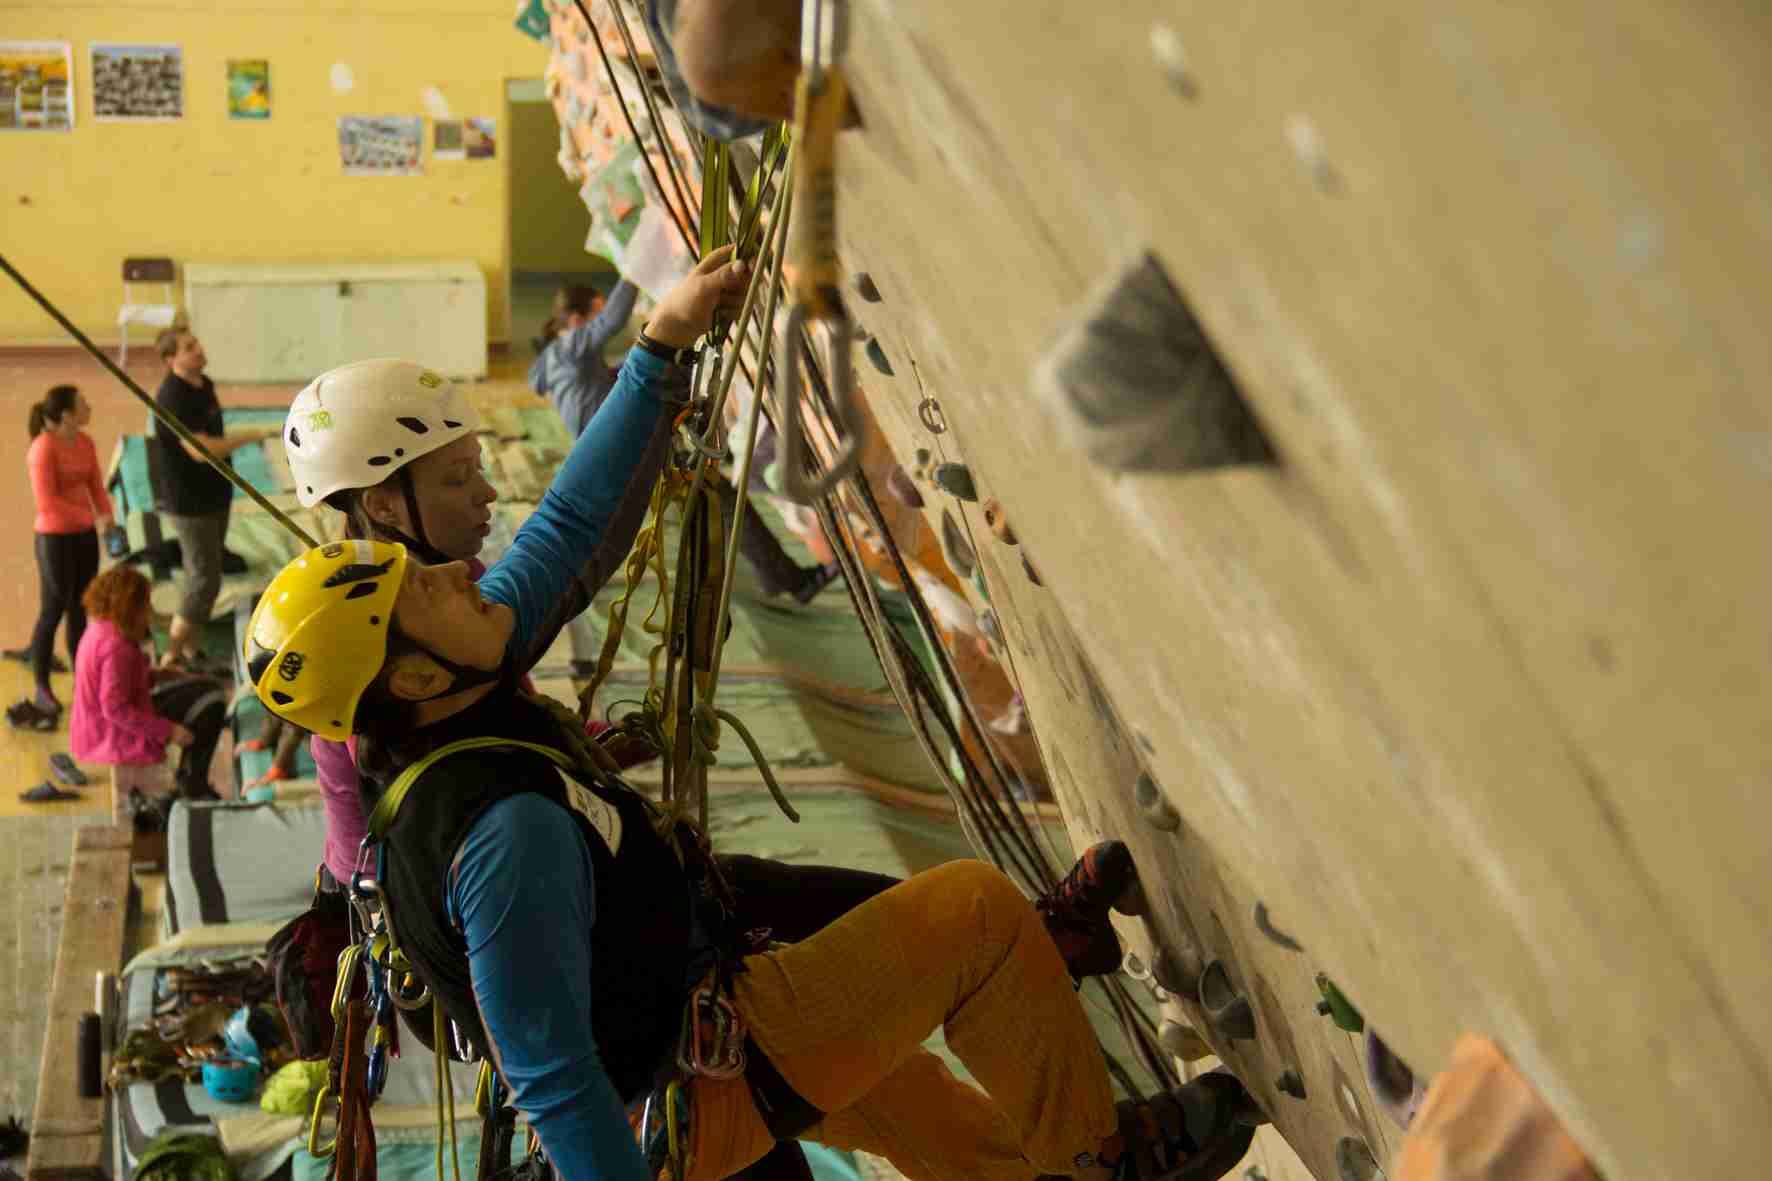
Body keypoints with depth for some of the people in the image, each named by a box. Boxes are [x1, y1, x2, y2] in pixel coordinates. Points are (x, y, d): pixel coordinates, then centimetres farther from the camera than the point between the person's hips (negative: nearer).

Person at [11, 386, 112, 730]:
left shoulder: (85, 442, 4)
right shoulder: (43, 448, -20)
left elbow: (96, 486, 8)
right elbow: (46, 502, -23)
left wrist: (107, 517, -10)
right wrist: (93, 518, -23)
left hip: (85, 535, 7)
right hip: (55, 537, -7)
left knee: (79, 610, 14)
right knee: (53, 612, 1)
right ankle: (42, 690, 13)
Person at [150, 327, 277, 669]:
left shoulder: (204, 384, 5)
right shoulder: (173, 399, -23)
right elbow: (201, 450, -31)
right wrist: (253, 436, -28)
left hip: (214, 496, 9)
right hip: (189, 502, -9)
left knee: (203, 575, 15)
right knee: (204, 580, -6)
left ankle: (193, 652, 26)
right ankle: (171, 659, 5)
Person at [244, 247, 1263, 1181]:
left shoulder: (446, 725, -7)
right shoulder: (507, 827, -34)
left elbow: (568, 528, 0)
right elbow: (550, 1081, -32)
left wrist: (662, 347, 1)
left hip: (663, 1063, 9)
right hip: (698, 1097, -9)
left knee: (881, 1064, 34)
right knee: (976, 908, -1)